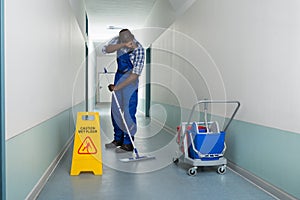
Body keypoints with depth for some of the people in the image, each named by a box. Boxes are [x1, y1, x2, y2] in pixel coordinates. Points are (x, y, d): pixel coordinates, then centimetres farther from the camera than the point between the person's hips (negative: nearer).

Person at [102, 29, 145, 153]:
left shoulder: (139, 50, -24)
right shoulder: (119, 40, -8)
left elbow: (135, 75, -23)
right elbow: (105, 50, -24)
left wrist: (117, 87, -21)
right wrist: (123, 45, -38)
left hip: (130, 81, -6)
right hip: (119, 76, 6)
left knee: (128, 112, -7)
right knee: (115, 110, 11)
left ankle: (128, 144, 5)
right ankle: (118, 139, 25)